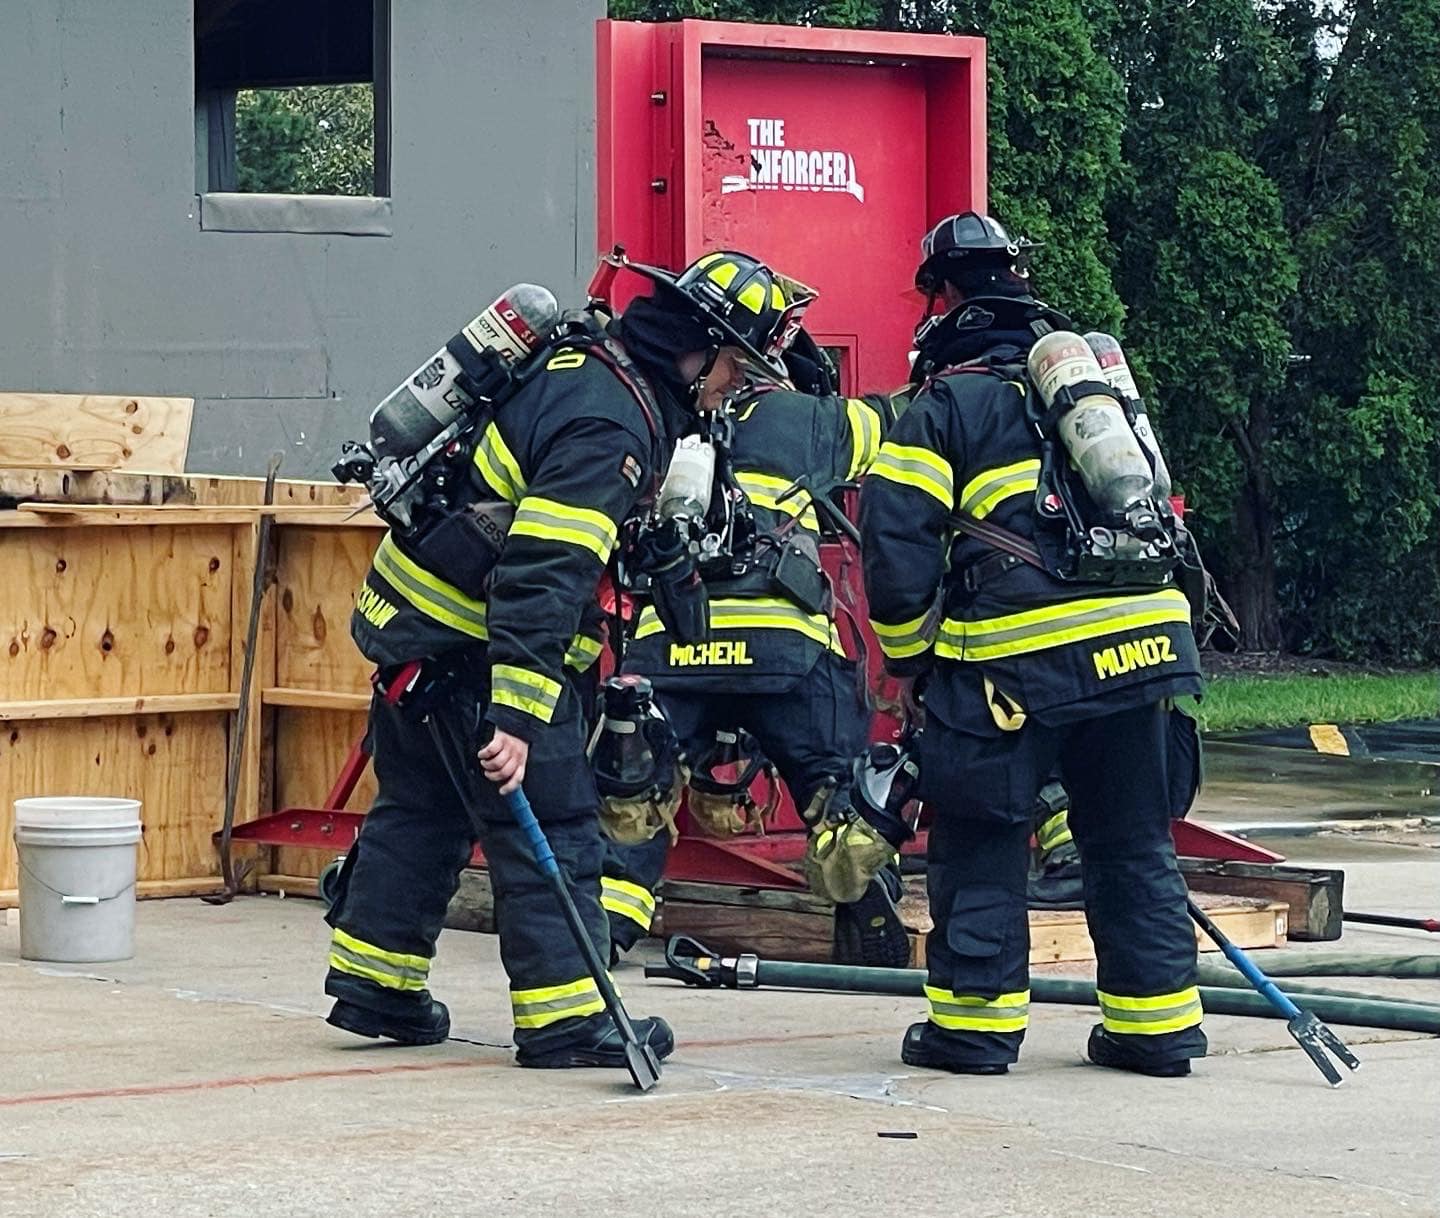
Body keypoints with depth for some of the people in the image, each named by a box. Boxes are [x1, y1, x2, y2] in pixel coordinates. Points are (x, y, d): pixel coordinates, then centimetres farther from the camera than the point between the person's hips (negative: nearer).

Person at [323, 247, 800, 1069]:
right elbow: (544, 574, -31)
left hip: (416, 620, 10)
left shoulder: (590, 365, 8)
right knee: (554, 825, -5)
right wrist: (514, 713, -35)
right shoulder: (610, 424, -23)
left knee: (424, 808, 18)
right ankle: (565, 1018, -3)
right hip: (471, 648, -10)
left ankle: (375, 986, 25)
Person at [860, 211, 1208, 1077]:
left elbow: (897, 544, -6)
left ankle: (977, 1020, 6)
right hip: (1143, 640, 6)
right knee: (1132, 839, 13)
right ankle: (1156, 1025, 13)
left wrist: (911, 654, 7)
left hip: (1017, 661, -5)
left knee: (981, 841, 6)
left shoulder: (944, 406, 0)